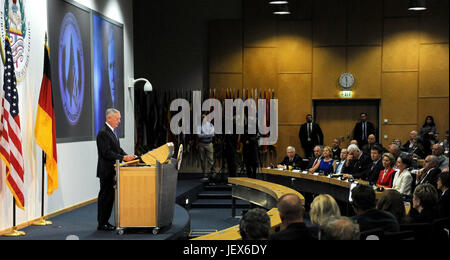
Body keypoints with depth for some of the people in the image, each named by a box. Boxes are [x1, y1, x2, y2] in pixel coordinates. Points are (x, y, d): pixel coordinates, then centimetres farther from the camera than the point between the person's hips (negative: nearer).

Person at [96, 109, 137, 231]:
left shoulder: (112, 131, 15)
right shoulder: (103, 133, -17)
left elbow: (118, 149, 17)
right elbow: (107, 153, -22)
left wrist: (128, 156, 1)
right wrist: (123, 158, -25)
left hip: (111, 171, 9)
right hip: (106, 171, -9)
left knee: (109, 196, 13)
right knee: (105, 196, -2)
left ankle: (105, 222, 20)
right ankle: (101, 224, 5)